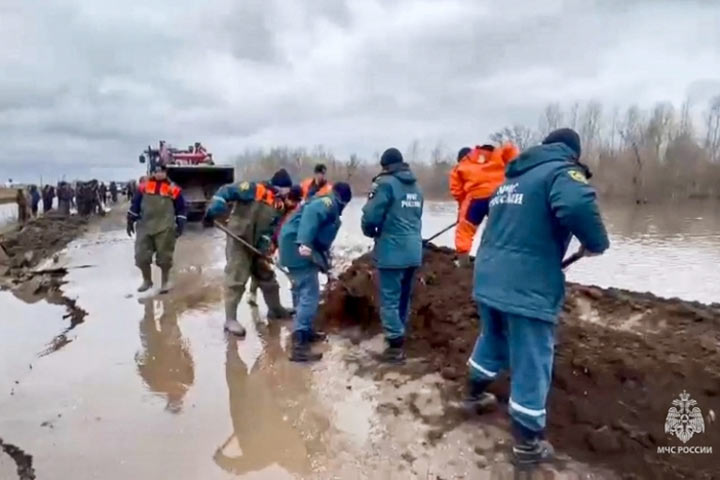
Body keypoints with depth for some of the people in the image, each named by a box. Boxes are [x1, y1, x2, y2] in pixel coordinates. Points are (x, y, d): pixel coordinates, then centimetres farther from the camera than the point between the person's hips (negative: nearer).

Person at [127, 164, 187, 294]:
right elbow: (135, 204, 12)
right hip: (145, 227, 3)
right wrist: (130, 221, 10)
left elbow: (181, 209, 4)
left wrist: (180, 225, -2)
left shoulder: (173, 189, -1)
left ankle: (165, 282, 22)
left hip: (165, 229, -3)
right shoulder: (143, 187, 7)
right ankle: (147, 281, 26)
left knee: (164, 257, 4)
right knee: (141, 256, 5)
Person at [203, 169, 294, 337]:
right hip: (238, 240, -7)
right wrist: (212, 212, -30)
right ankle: (230, 319, 0)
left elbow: (270, 229, 2)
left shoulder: (279, 204, 4)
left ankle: (275, 309, 36)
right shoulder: (254, 189, -17)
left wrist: (263, 248, -11)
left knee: (267, 275, 17)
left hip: (256, 245, 8)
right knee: (236, 279, -7)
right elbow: (226, 191, -22)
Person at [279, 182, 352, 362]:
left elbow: (322, 238, 34)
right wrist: (305, 243, -39)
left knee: (302, 292, 22)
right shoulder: (329, 203, -4)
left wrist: (324, 261, 41)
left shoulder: (323, 203, 26)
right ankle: (299, 346, -15)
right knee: (309, 295, -12)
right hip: (298, 248, -11)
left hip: (294, 248, 11)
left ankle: (306, 331, 38)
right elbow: (310, 215, -27)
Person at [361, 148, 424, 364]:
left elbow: (371, 216, -13)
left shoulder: (386, 183, -9)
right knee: (403, 298, 18)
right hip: (413, 250, 8)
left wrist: (371, 232, 6)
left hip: (392, 251, -8)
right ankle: (399, 340, 30)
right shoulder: (415, 187, 16)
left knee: (390, 299, -1)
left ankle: (396, 346, 0)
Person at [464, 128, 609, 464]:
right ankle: (527, 444, 18)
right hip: (527, 288, -8)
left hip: (488, 279, 8)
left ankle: (474, 395, 48)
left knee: (492, 339, 29)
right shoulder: (562, 170, -5)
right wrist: (596, 244, -9)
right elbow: (578, 206, -28)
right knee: (531, 363, 5)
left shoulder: (513, 177, 20)